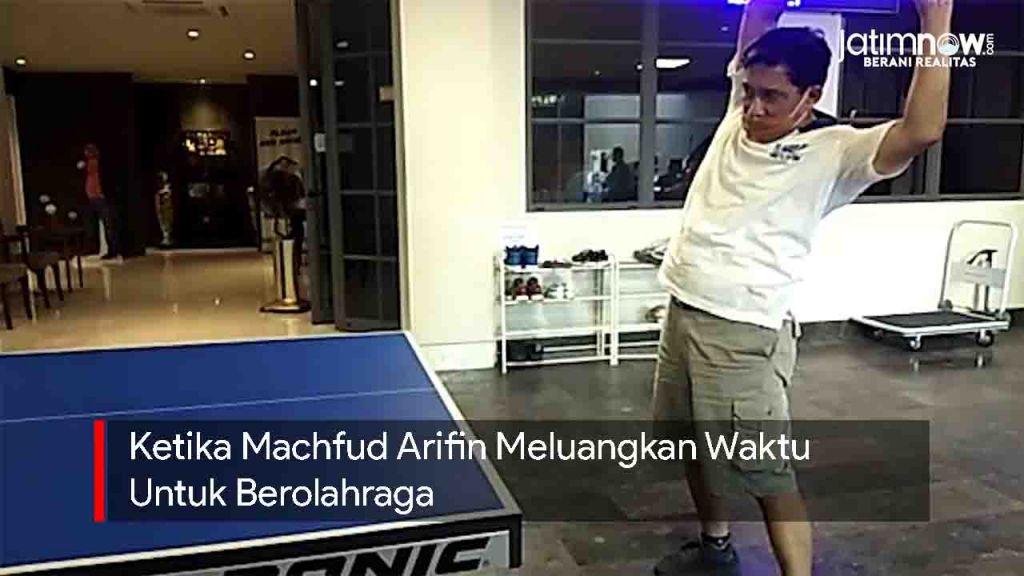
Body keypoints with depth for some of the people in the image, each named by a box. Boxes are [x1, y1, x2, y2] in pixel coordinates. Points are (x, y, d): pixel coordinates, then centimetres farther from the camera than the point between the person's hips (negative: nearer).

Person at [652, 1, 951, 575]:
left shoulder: (831, 154, -8)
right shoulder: (737, 121, 8)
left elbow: (920, 132, -24)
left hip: (744, 333, -7)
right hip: (683, 314, 8)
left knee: (767, 474, -3)